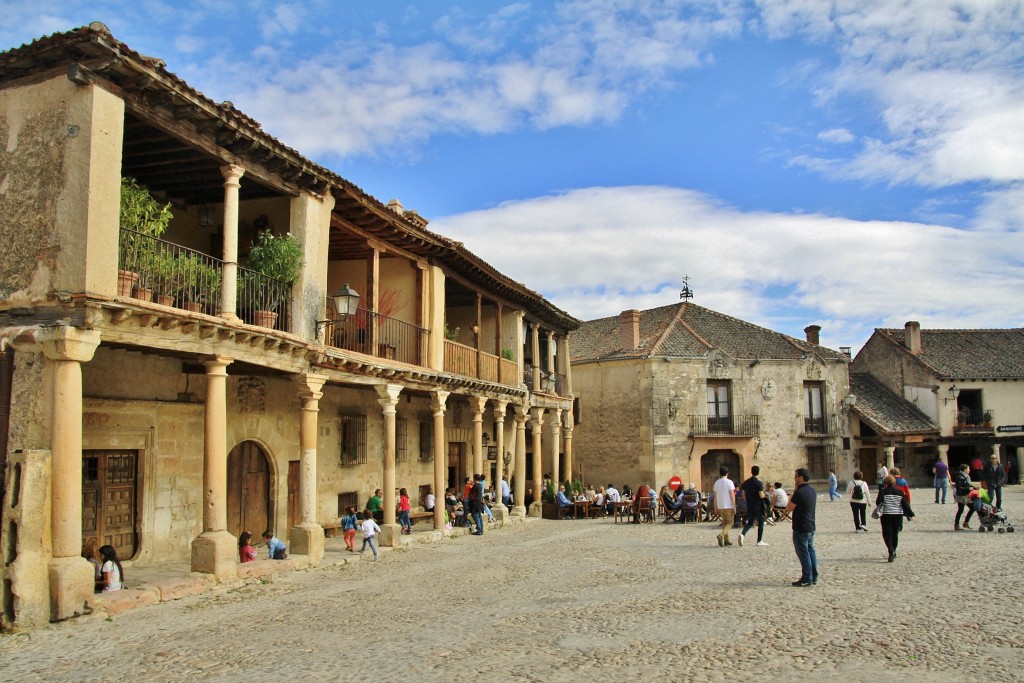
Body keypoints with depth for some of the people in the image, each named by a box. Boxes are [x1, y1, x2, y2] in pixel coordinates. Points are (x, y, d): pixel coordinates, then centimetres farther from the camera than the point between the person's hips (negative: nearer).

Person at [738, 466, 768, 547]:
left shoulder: (746, 482, 3)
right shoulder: (759, 483, -13)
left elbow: (743, 495, 8)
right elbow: (761, 496, -18)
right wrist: (763, 493, 4)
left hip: (749, 506, 5)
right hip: (758, 506, -5)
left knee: (750, 522, 11)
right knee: (760, 522, 8)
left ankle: (742, 534, -14)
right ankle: (759, 541, 10)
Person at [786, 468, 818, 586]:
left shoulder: (799, 492, -21)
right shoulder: (812, 490, 7)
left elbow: (788, 509, -14)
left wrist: (792, 493, -9)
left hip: (801, 528, -9)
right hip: (811, 526, 9)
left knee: (803, 553, -2)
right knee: (810, 551, 15)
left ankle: (807, 579, 2)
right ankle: (814, 577, 21)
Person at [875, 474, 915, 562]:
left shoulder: (883, 491, -6)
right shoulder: (900, 492, 4)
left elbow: (878, 502, -9)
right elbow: (905, 504, 3)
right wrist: (911, 514, 9)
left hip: (886, 515, -3)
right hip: (898, 515, 4)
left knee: (887, 534, 0)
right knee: (895, 534, 16)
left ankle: (891, 551, -20)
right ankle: (893, 552, 25)